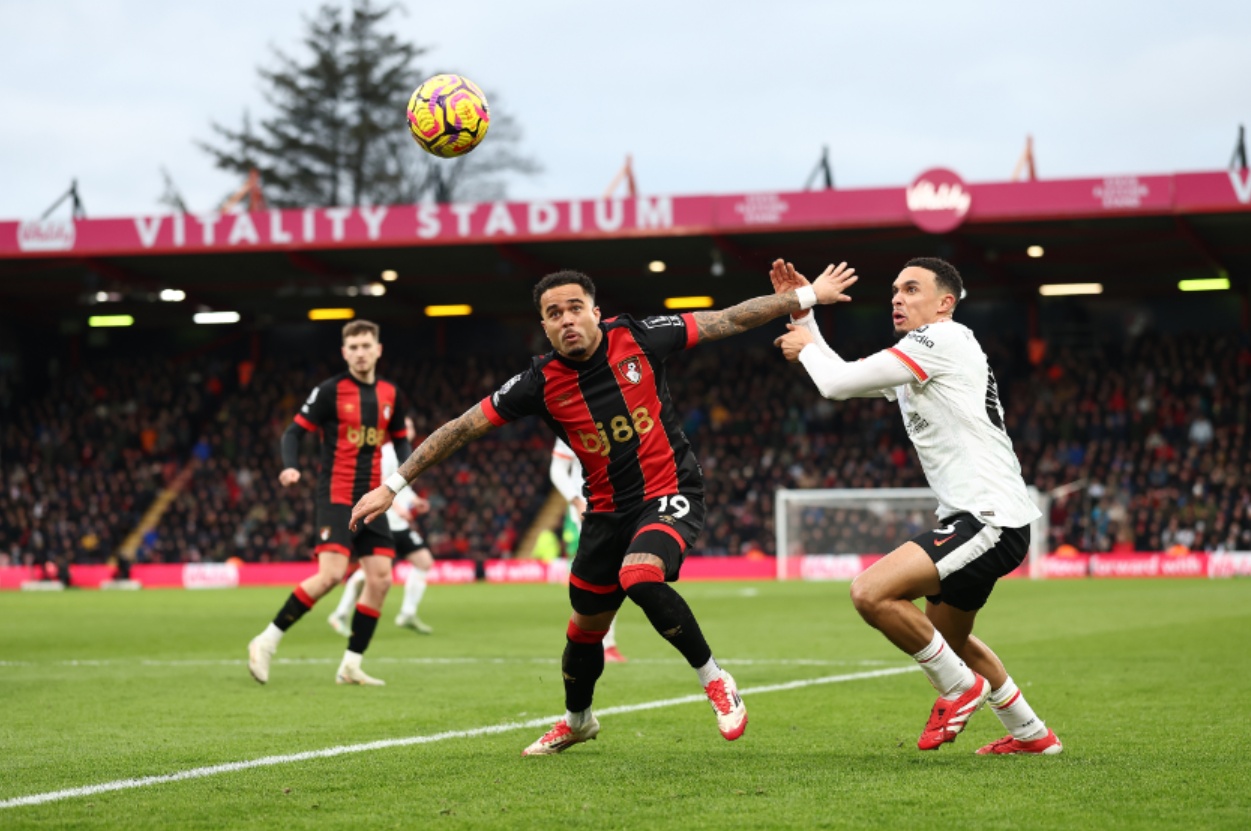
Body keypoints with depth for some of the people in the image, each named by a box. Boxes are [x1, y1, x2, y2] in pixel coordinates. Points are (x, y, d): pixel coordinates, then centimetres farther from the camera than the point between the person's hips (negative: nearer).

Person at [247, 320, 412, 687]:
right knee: (331, 574, -20)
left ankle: (351, 664, 6)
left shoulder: (390, 395, 10)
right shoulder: (330, 391, -5)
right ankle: (267, 642, -11)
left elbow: (400, 440, 22)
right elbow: (295, 431, -4)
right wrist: (290, 466, -24)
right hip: (336, 495, -6)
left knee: (380, 578, -2)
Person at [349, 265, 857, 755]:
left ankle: (714, 679, -11)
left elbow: (731, 321, -4)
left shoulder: (638, 339, -13)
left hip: (670, 494, -3)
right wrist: (393, 485, -12)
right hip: (608, 509, 3)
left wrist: (807, 296, -2)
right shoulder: (542, 382, -12)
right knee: (586, 626, 12)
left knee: (640, 578, -31)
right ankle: (576, 721, 42)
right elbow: (462, 429, -8)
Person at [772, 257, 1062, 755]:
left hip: (991, 519, -11)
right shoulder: (915, 360, 20)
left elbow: (838, 383, -12)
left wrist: (806, 346, 7)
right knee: (949, 639, 27)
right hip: (977, 518, 11)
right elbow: (841, 382, 29)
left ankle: (961, 687, -4)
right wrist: (802, 311, 22)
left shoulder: (943, 339, -10)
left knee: (871, 593, -22)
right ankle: (1031, 733, 39)